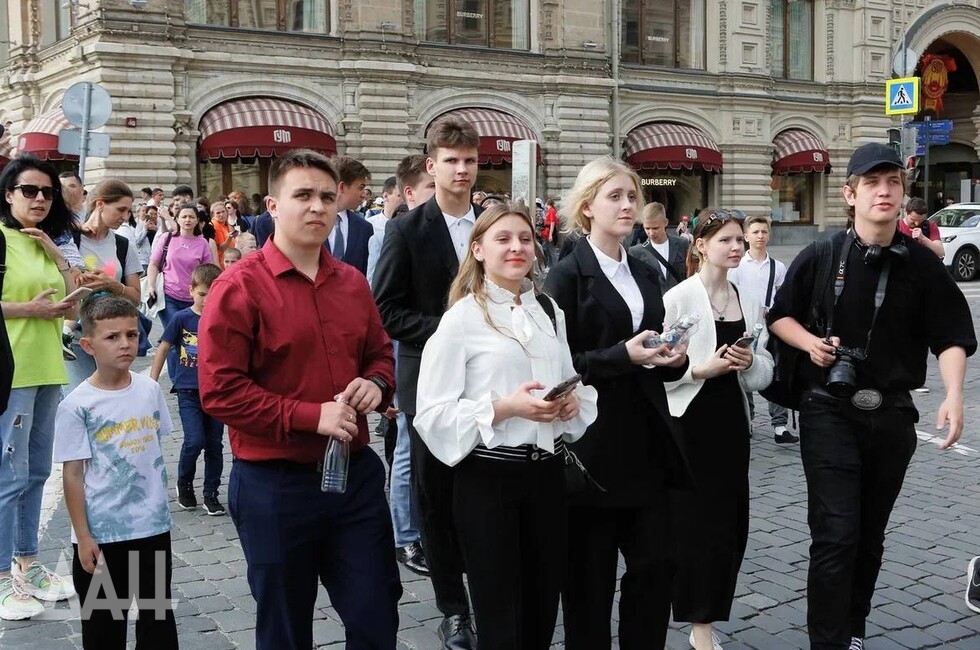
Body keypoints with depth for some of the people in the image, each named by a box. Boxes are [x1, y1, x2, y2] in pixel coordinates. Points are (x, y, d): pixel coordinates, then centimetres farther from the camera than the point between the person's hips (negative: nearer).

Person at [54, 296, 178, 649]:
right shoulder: (77, 405, -14)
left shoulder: (150, 390, -1)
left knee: (158, 613, 16)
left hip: (153, 526, 4)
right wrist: (83, 537, -11)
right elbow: (73, 474, -11)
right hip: (101, 533, -3)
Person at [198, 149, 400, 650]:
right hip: (275, 484, -5)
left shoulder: (353, 283, 8)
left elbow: (380, 354, 20)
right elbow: (220, 390, -17)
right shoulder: (239, 288, -11)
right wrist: (311, 416, -20)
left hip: (356, 474, 5)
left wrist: (376, 383, -4)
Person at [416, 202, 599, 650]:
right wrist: (506, 408, -23)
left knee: (543, 613, 14)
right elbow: (434, 413, -13)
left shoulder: (550, 312, 10)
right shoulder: (462, 317, -8)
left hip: (547, 472, 5)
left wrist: (573, 402, -4)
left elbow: (572, 384, 19)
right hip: (488, 477, -5)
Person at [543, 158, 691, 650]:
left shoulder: (646, 275, 14)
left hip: (646, 443, 6)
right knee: (590, 575, 4)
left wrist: (672, 359, -1)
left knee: (655, 564, 7)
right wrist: (624, 356, -21)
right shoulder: (567, 276, -6)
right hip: (595, 446, -6)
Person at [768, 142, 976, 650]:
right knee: (836, 533, -8)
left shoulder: (921, 264, -4)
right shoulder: (821, 257, -5)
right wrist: (810, 341, -12)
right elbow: (780, 317, 7)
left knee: (870, 535, 15)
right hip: (830, 412, -2)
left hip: (892, 416, 2)